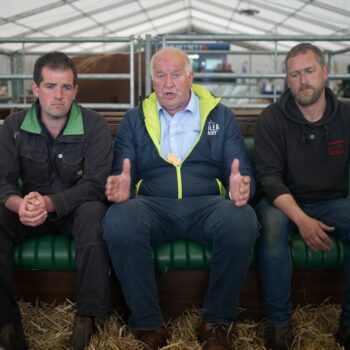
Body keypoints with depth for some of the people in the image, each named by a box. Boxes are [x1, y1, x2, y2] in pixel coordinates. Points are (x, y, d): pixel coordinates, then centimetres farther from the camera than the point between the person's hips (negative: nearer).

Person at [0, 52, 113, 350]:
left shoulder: (94, 125, -9)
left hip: (76, 207, -2)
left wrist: (49, 203, -35)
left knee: (93, 214, -36)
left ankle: (89, 316, -23)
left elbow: (94, 185, -17)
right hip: (28, 208, 3)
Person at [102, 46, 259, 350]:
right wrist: (121, 189, -17)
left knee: (242, 222, -33)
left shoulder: (221, 116, 14)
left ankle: (216, 325, -11)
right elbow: (122, 176, 9)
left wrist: (241, 189, -17)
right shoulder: (134, 120, 16)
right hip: (151, 205, 0)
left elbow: (244, 174, 8)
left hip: (207, 205, 0)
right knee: (118, 222, -33)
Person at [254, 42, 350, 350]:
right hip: (283, 201, -2)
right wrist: (301, 218, -28)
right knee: (272, 229, -34)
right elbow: (270, 176, -12)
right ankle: (279, 324, -17)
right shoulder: (272, 119, -4)